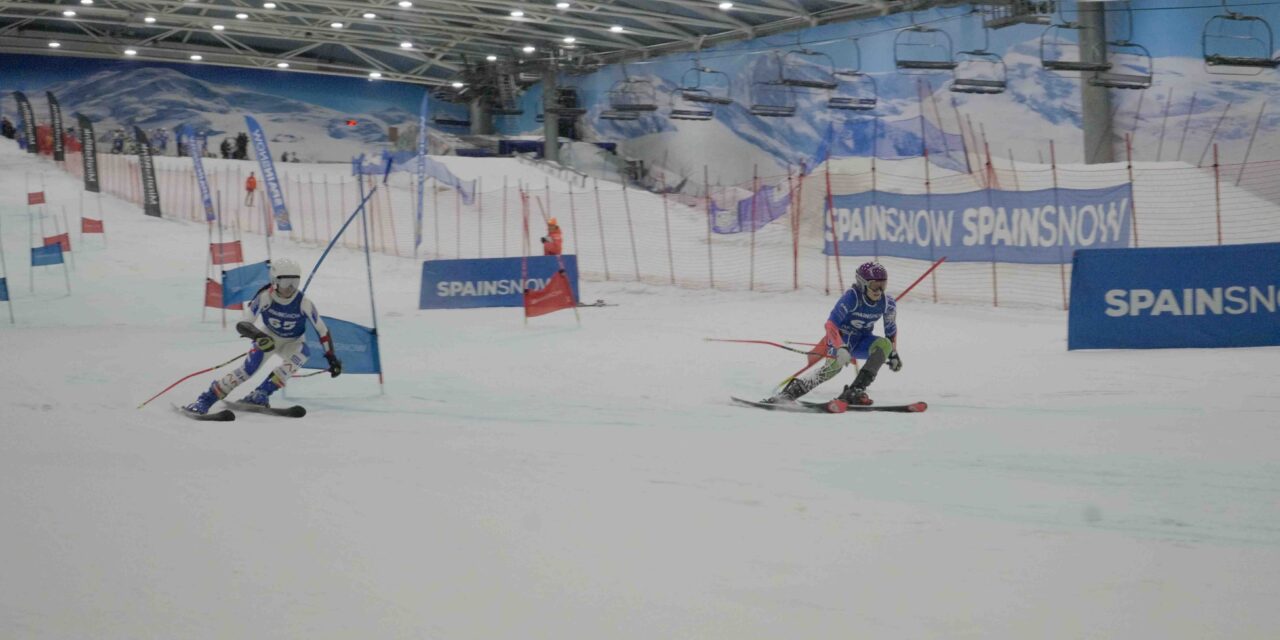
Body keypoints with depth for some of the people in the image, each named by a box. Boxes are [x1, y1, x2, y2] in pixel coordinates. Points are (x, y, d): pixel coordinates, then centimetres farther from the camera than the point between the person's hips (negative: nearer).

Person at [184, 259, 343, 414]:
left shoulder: (303, 303, -26)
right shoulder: (264, 298, -28)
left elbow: (322, 330, -14)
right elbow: (242, 325, -32)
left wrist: (331, 357, -14)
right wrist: (258, 336, -52)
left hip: (293, 342, 1)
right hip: (269, 337, -1)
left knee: (301, 353, -33)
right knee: (249, 368, -25)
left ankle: (261, 394, -29)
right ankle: (206, 398, -17)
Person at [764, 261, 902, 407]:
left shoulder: (888, 303, -10)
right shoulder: (852, 297, -25)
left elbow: (891, 329, 9)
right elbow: (831, 324, -30)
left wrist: (893, 354, 11)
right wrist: (841, 348, -44)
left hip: (862, 341, 5)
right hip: (842, 336, -5)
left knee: (885, 344, -25)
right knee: (835, 363, -35)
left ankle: (854, 391, -28)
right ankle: (792, 391, -34)